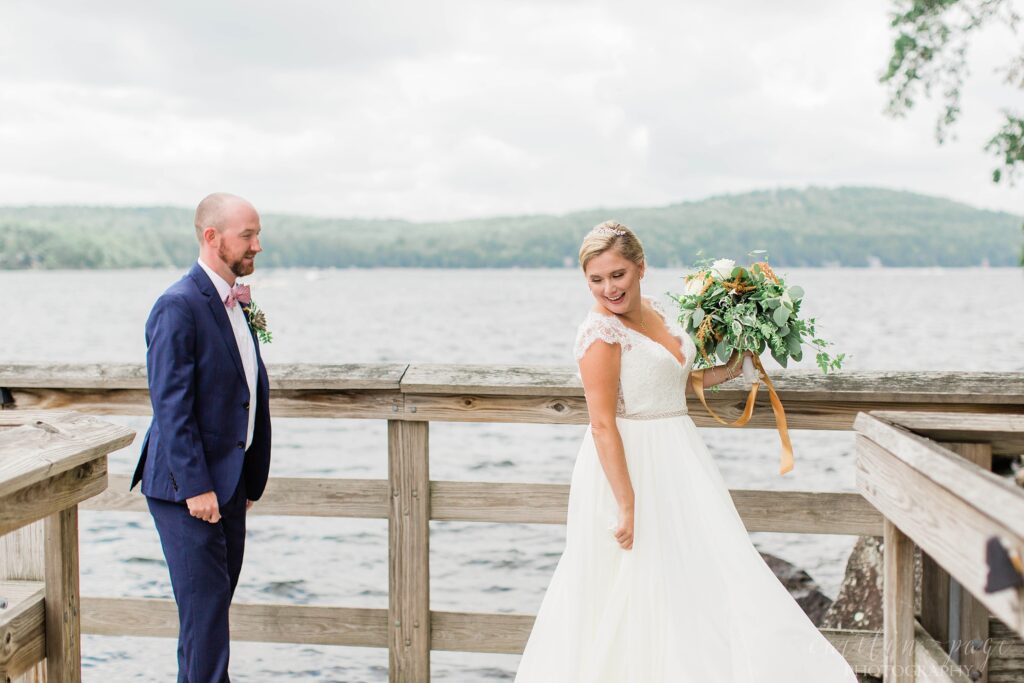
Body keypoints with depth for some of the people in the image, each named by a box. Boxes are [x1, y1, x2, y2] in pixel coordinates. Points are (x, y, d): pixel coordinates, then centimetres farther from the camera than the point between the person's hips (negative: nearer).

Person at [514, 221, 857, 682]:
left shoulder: (654, 313, 7)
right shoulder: (600, 332, -17)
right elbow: (602, 425, -22)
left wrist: (728, 371, 15)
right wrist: (627, 504, -24)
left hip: (679, 460, 8)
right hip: (631, 466, -8)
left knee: (705, 580, 11)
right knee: (636, 593, 1)